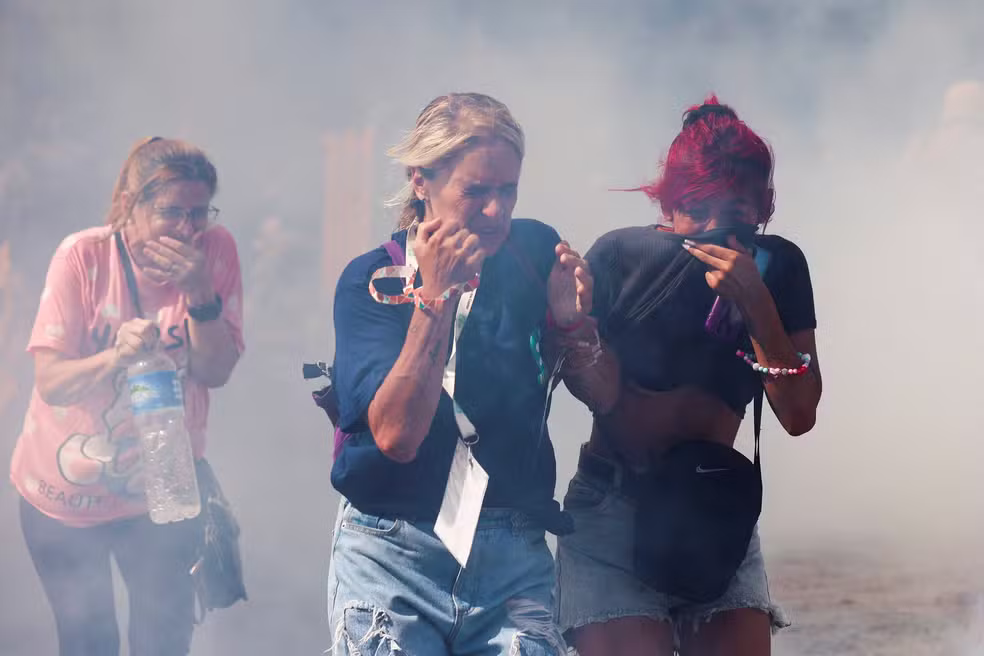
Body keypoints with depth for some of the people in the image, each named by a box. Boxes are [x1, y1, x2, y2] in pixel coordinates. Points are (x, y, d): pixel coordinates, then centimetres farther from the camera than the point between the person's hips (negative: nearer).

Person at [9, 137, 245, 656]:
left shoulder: (215, 250, -12)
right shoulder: (83, 256, -18)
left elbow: (216, 372, -13)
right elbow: (51, 382, -21)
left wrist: (201, 295, -29)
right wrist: (118, 356, -39)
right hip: (68, 492, -1)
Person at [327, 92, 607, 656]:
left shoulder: (537, 252, 3)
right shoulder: (372, 279, -5)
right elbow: (396, 435, -19)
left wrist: (571, 319, -10)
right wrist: (436, 294, -21)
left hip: (515, 556, 2)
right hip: (392, 554, -2)